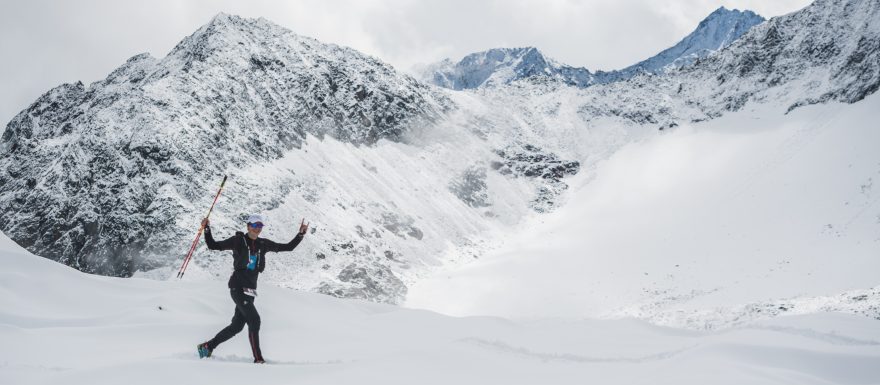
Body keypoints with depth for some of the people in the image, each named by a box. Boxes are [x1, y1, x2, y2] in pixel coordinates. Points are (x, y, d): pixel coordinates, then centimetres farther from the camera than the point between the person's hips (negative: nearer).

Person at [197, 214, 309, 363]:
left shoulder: (263, 244, 9)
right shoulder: (238, 241, -3)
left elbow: (288, 247, 11)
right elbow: (213, 245, 0)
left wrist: (301, 233, 3)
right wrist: (207, 229, -12)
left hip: (250, 289, 6)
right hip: (237, 286, -6)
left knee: (237, 325, 11)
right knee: (254, 319, -16)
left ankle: (207, 346, 28)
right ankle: (258, 359, -11)